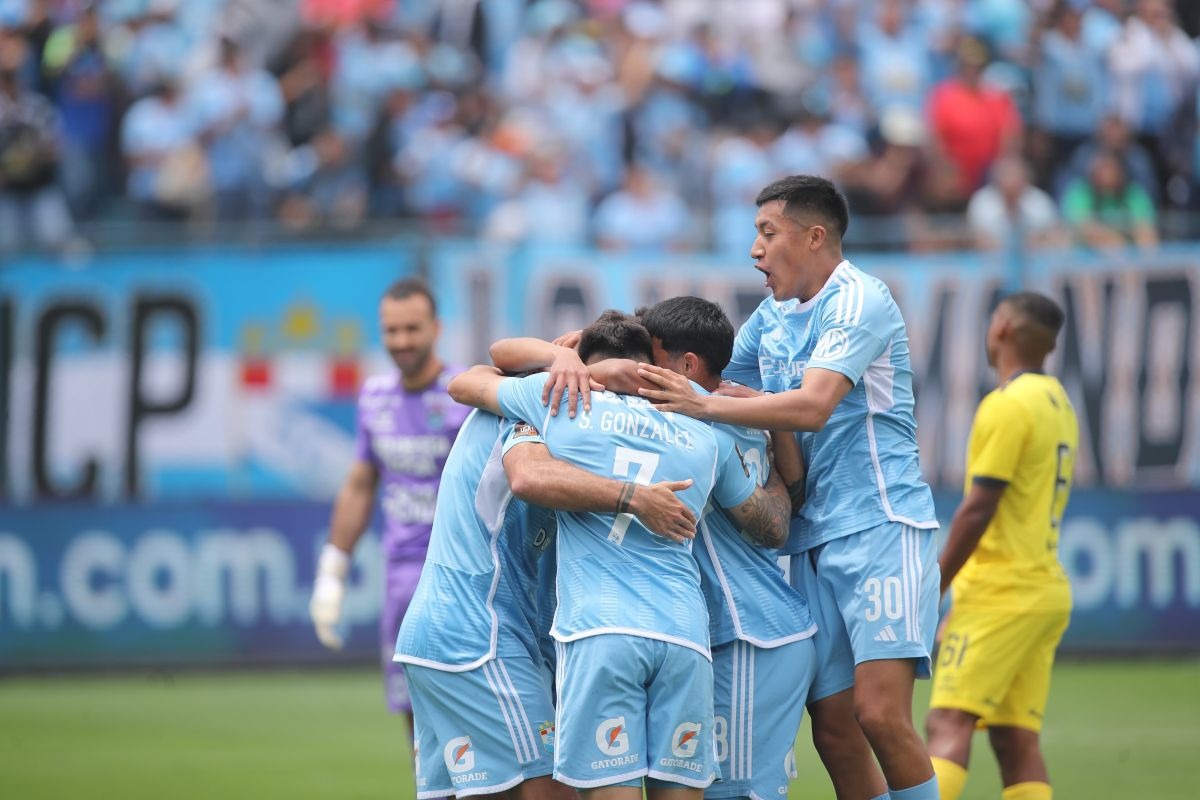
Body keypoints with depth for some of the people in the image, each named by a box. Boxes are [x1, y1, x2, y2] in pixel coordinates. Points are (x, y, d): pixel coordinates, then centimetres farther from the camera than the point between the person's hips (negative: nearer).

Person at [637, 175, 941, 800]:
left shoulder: (859, 301, -10)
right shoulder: (771, 317, 16)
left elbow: (811, 407, -22)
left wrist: (702, 405, -23)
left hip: (880, 527, -8)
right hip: (816, 538, 8)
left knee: (880, 713, -16)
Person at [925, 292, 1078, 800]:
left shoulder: (1008, 405, -12)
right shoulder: (1057, 402, 17)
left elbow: (977, 511, -15)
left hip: (1002, 593, -9)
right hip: (1045, 590, 9)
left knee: (948, 726, -15)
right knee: (1017, 742, 5)